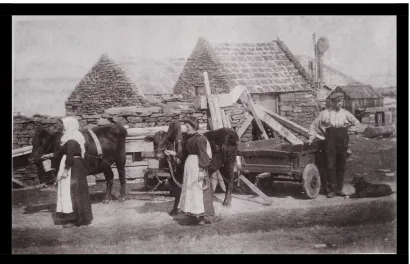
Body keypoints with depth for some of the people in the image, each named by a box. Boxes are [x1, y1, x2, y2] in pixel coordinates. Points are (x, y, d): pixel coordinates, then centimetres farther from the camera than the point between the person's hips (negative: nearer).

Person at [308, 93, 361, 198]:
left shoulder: (345, 113, 12)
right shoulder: (325, 113, 5)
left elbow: (356, 123, 22)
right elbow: (314, 125, 10)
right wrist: (311, 137, 1)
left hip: (343, 139, 3)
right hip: (330, 139, -3)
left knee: (341, 165, 6)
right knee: (330, 165, -6)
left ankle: (339, 189, 15)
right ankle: (330, 190, -1)